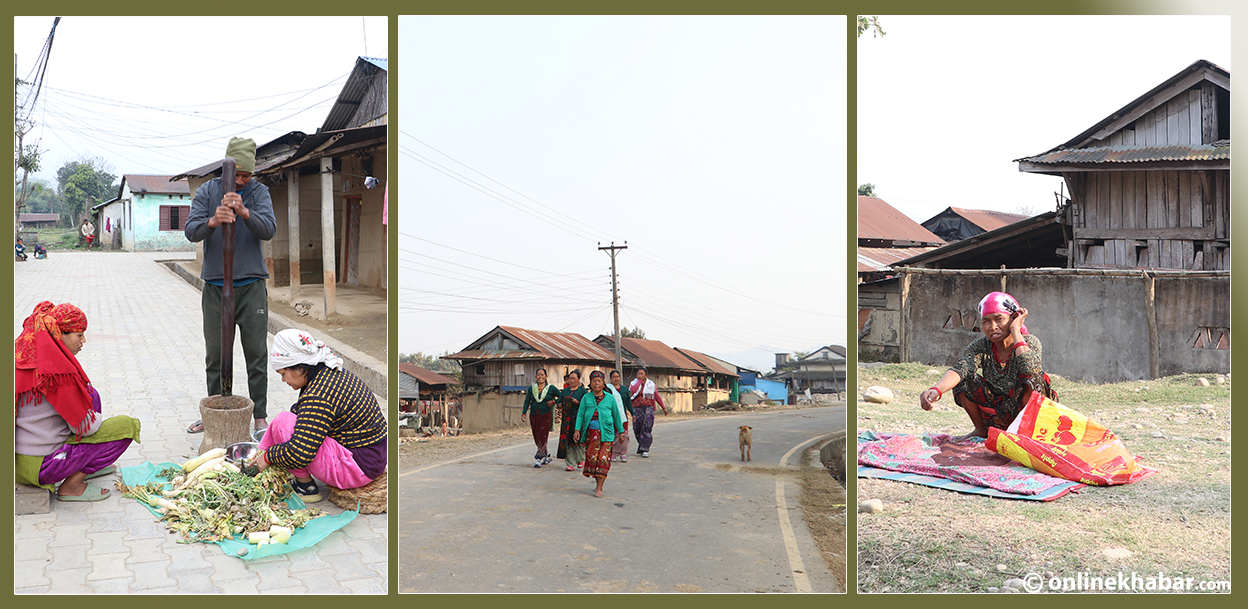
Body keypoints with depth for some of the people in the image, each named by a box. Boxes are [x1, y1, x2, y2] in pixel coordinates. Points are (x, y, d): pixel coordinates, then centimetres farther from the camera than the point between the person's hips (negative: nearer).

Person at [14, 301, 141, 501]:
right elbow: (85, 425, -16)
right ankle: (71, 486, -1)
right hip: (39, 467, -9)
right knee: (127, 425, -4)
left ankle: (90, 464, 28)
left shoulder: (26, 356, 3)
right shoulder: (58, 372, -24)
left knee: (91, 394, 19)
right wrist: (98, 419, 4)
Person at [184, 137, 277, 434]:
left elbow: (269, 230, -14)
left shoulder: (259, 192, 2)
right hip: (215, 285, 1)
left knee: (256, 354, 1)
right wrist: (213, 221, -31)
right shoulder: (207, 191, 3)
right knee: (215, 356, 7)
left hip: (251, 286, -1)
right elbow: (191, 231, -9)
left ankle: (260, 416, 10)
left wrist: (244, 212, -33)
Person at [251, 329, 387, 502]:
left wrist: (268, 457, -7)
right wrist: (264, 452, 17)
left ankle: (306, 488, 0)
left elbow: (298, 454, -28)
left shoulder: (317, 397, -25)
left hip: (359, 469, -11)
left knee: (283, 423, -15)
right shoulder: (331, 374, 6)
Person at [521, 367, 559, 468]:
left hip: (546, 415, -4)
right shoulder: (531, 388, 8)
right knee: (536, 437, 6)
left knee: (542, 437, -12)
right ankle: (547, 455, 24)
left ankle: (538, 459, -12)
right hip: (534, 415, 4)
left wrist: (554, 401, -11)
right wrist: (524, 413, -7)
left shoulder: (551, 388, 1)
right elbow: (527, 401, 3)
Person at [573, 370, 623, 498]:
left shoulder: (610, 398, 6)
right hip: (591, 432, 2)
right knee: (591, 457, 0)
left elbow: (616, 415, 13)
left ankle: (599, 488, -7)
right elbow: (580, 414, 7)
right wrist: (577, 430, -4)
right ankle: (598, 481, 20)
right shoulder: (586, 398, 8)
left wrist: (621, 431, 17)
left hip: (606, 433, -2)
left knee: (603, 458, -8)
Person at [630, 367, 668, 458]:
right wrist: (639, 380, -9)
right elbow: (633, 390, -18)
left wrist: (664, 407, 20)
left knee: (647, 429, -12)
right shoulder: (634, 383, 6)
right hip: (637, 409, 0)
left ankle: (645, 451, -12)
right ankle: (642, 447, 25)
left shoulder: (651, 384, 11)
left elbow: (657, 396, 18)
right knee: (637, 429, 0)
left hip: (649, 408, 0)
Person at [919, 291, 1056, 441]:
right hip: (995, 416, 3)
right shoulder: (980, 346, -7)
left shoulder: (1030, 342, -13)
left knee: (1034, 378, -30)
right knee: (964, 379, -17)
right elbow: (959, 369, -27)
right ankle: (981, 430, 4)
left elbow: (1030, 370, -37)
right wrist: (936, 390, -48)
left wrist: (1015, 330, -28)